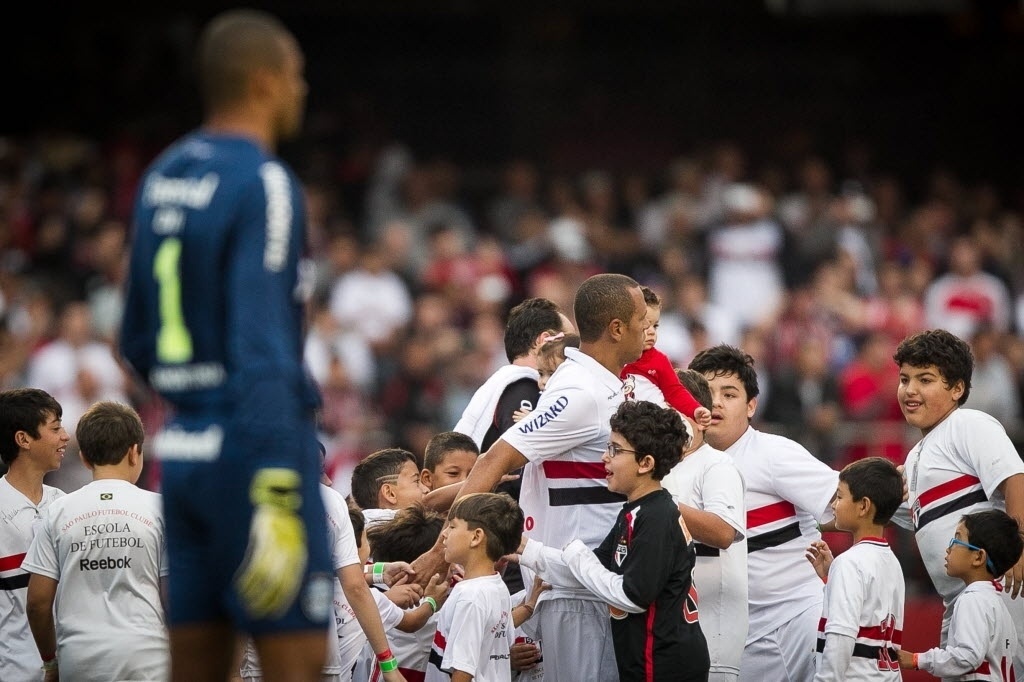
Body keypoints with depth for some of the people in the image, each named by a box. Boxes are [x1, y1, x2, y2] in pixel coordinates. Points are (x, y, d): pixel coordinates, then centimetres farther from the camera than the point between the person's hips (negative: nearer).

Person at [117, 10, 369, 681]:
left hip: (184, 449, 8)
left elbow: (137, 341, 19)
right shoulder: (265, 186, -13)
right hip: (255, 453, -8)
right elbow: (259, 345, -22)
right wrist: (276, 500, -25)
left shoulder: (161, 179, 12)